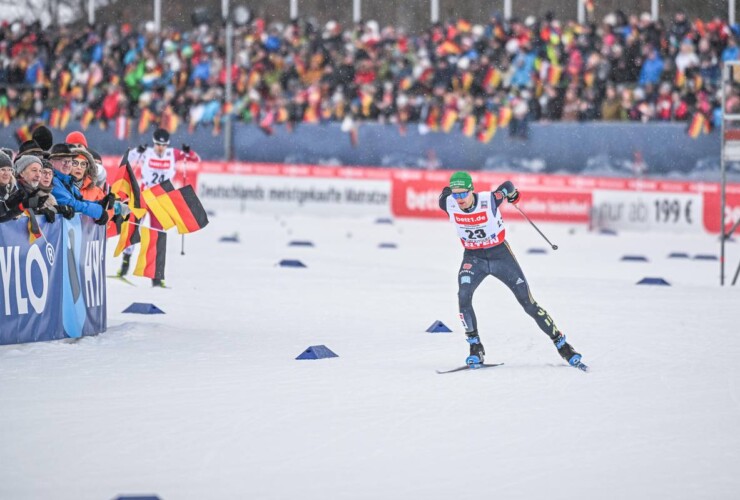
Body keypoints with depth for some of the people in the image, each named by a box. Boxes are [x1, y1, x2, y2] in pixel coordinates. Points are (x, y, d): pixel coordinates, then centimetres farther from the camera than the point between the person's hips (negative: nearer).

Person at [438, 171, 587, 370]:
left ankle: (562, 345, 11)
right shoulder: (449, 204, -19)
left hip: (500, 254, -2)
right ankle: (476, 349, -14)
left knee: (528, 303, 0)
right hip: (473, 258, 2)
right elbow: (445, 194, 6)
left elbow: (508, 187, -5)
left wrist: (511, 193, 18)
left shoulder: (489, 200, -26)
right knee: (464, 296, -25)